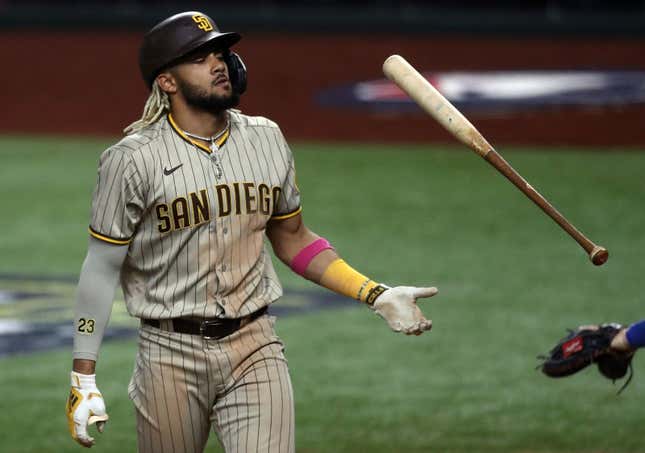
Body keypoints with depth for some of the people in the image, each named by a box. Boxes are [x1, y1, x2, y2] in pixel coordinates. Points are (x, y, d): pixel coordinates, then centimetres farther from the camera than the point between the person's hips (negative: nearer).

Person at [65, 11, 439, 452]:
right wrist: (83, 379, -8)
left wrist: (377, 295, 8)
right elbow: (102, 269, -5)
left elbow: (292, 239, 18)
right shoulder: (134, 159, -7)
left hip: (256, 349, 3)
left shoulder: (266, 140, 7)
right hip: (171, 354, -3)